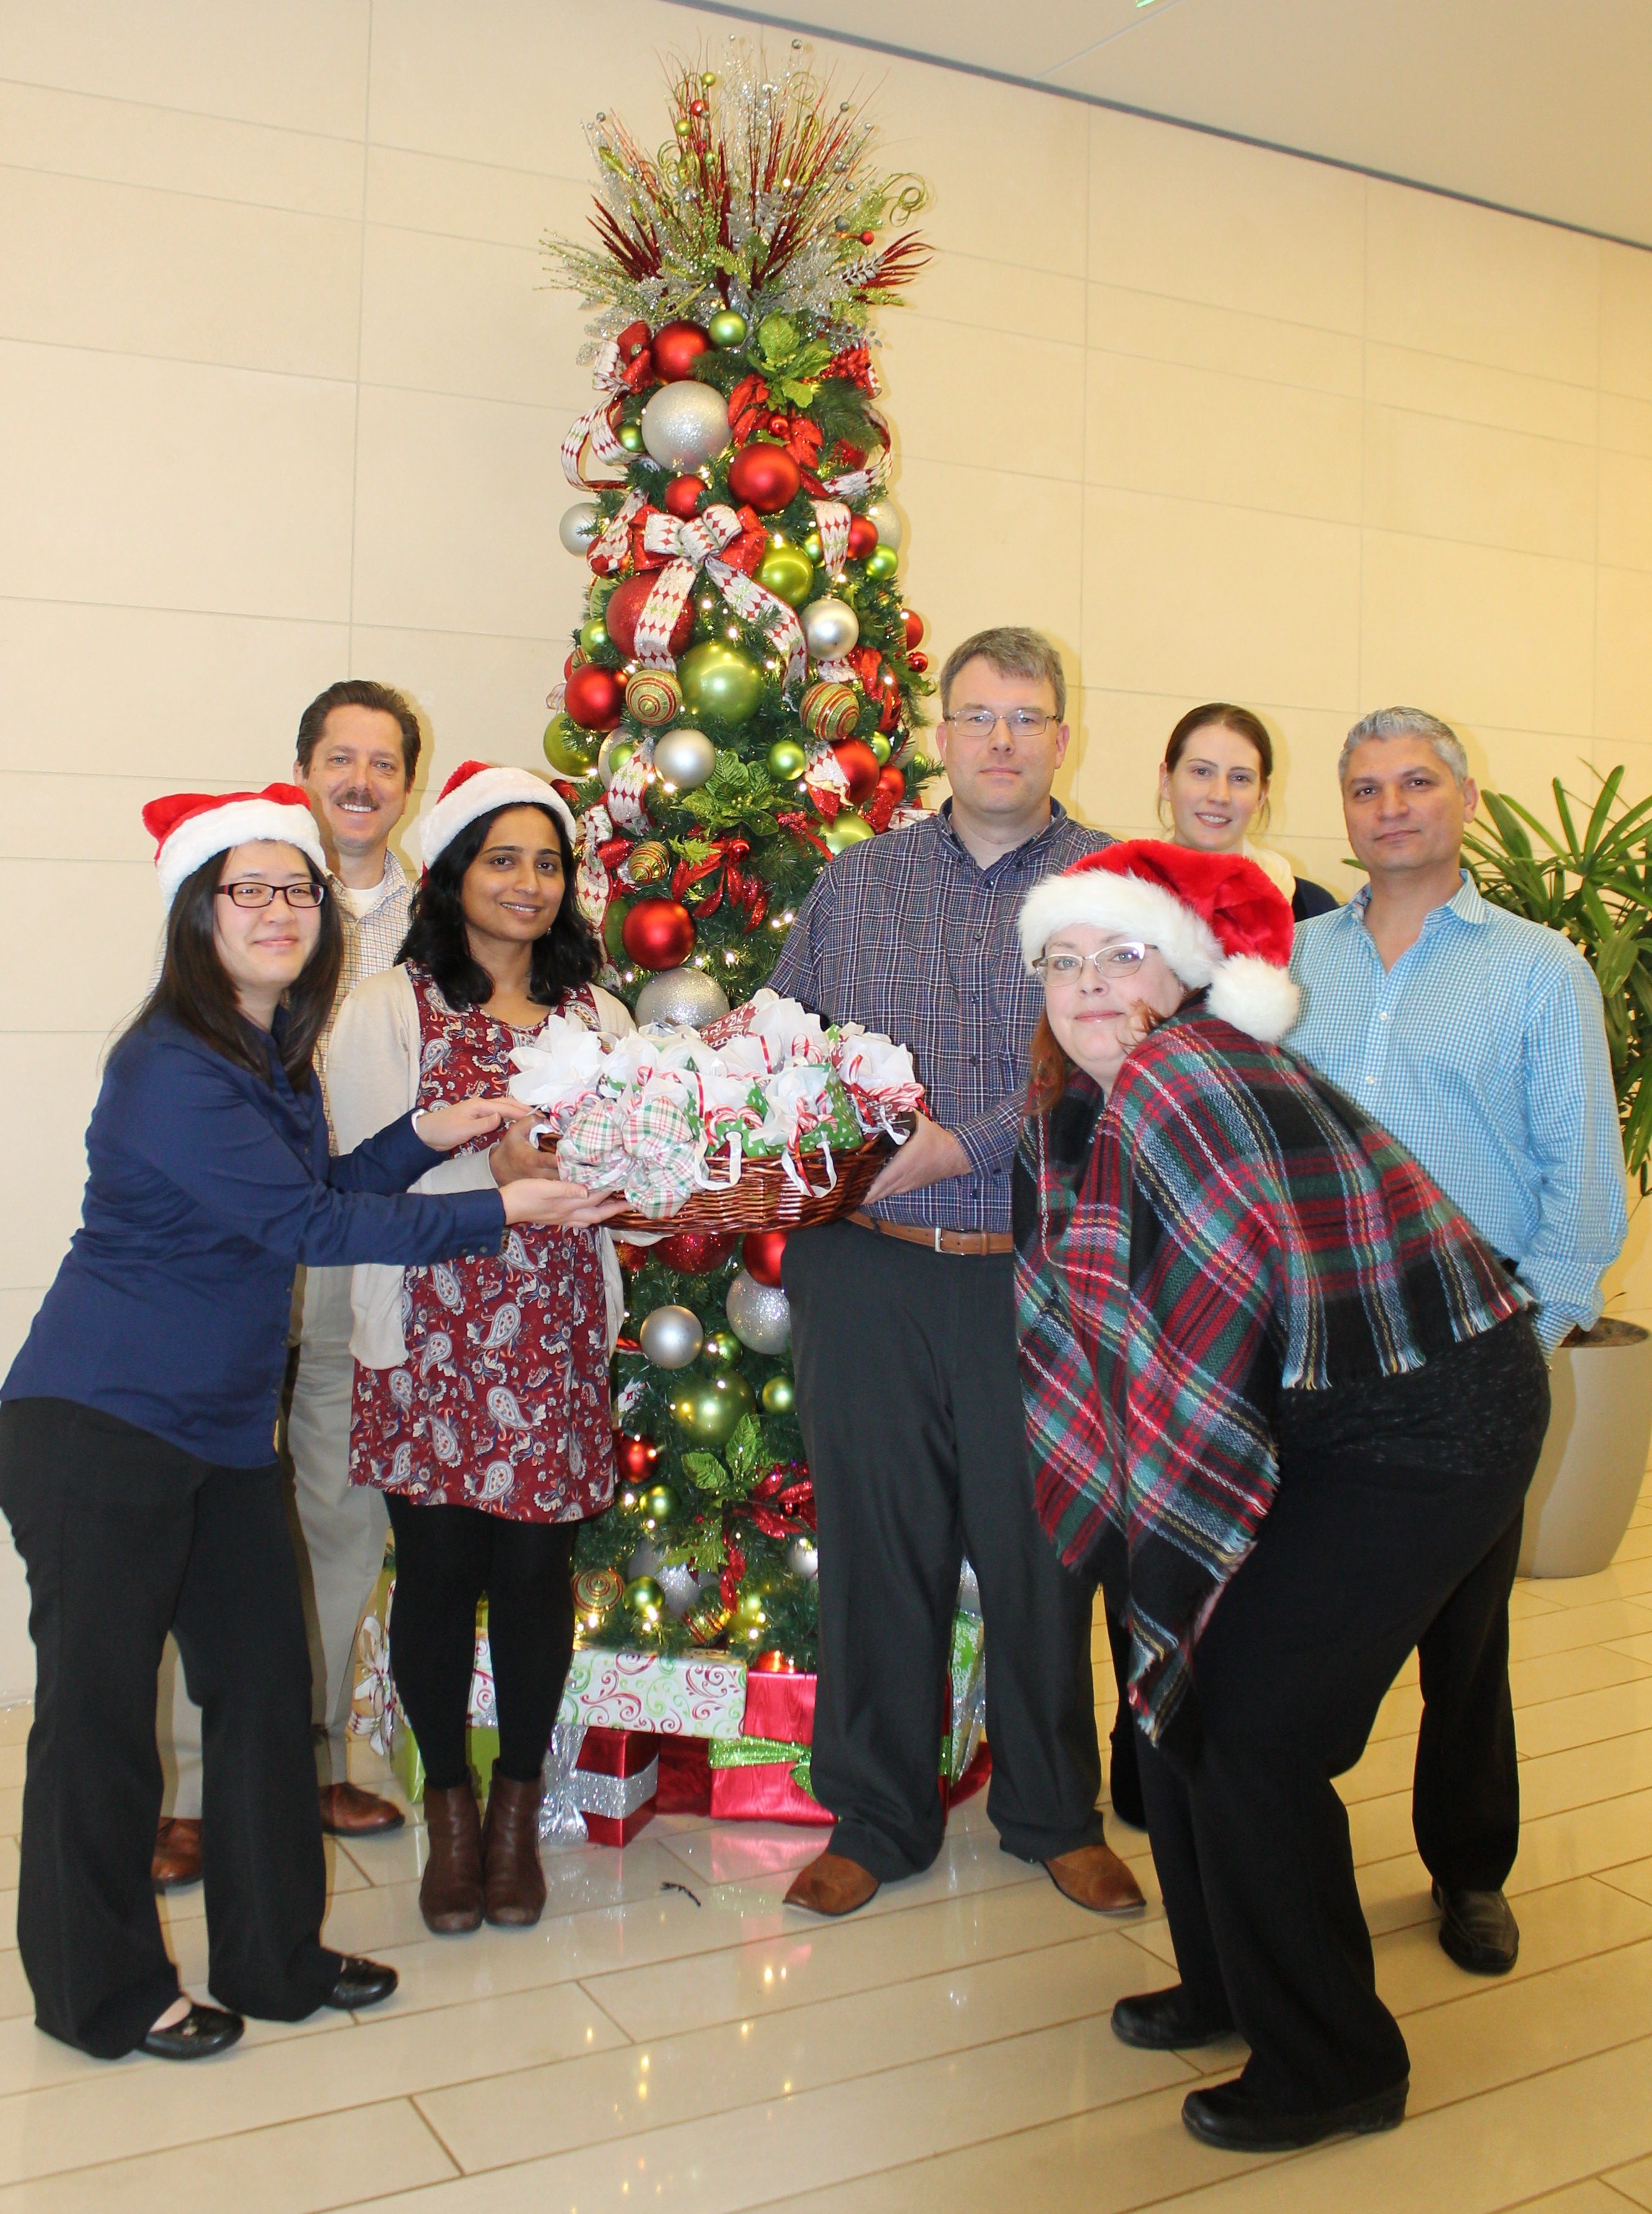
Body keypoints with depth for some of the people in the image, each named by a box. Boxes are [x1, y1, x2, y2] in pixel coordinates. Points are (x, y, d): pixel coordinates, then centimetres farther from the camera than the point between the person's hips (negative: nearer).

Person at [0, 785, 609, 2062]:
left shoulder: (275, 1055, 9)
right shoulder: (173, 1071, -20)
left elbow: (304, 1198, 16)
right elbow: (305, 1223, -23)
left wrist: (429, 1135, 3)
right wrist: (498, 1213, -20)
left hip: (226, 1430, 9)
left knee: (265, 1684, 13)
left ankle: (276, 1958, 28)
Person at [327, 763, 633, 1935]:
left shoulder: (594, 1012, 13)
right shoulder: (387, 1009, 3)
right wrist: (492, 1168, -21)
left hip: (556, 1333, 2)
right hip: (433, 1332, -2)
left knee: (537, 1567, 4)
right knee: (439, 1566, 2)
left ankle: (518, 1809, 24)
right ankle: (450, 1807, 24)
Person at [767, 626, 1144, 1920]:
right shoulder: (854, 884, 12)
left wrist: (954, 1149, -18)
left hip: (1039, 1277, -2)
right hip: (867, 1271, 2)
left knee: (1042, 1549, 9)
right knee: (875, 1543, 9)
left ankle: (1057, 1814, 31)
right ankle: (877, 1819, 28)